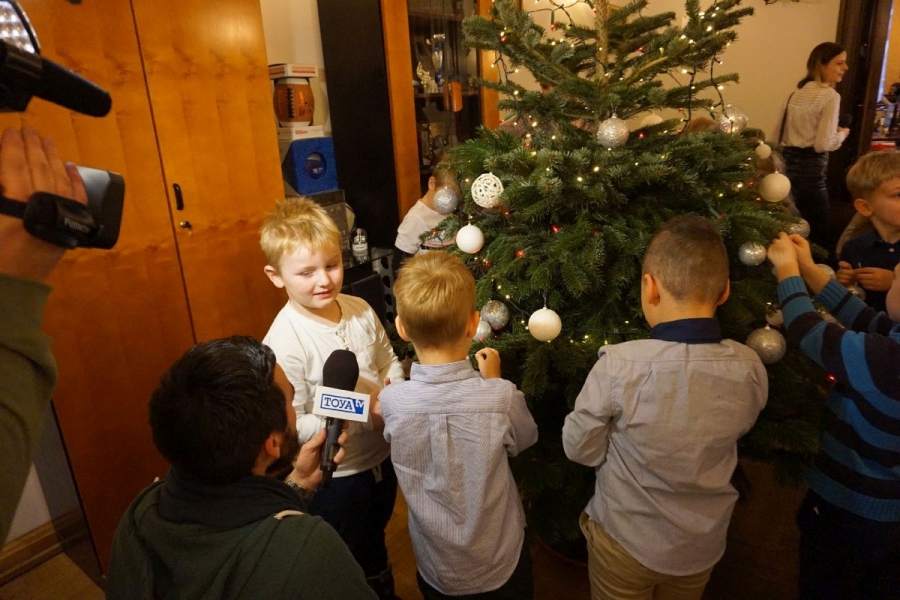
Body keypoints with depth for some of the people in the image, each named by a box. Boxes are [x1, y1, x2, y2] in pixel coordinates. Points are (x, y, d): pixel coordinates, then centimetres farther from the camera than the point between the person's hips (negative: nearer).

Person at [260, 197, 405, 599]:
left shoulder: (360, 310, -10)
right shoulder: (284, 342, -27)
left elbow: (389, 362, 4)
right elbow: (290, 426, -26)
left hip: (382, 457, 6)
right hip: (334, 476, -6)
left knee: (376, 542, 34)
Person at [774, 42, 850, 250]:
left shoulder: (796, 92, 14)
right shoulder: (830, 96, -10)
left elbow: (778, 136, 15)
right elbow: (823, 144, -16)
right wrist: (843, 133, 2)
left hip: (788, 162, 8)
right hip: (810, 168, -8)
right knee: (819, 231, 2)